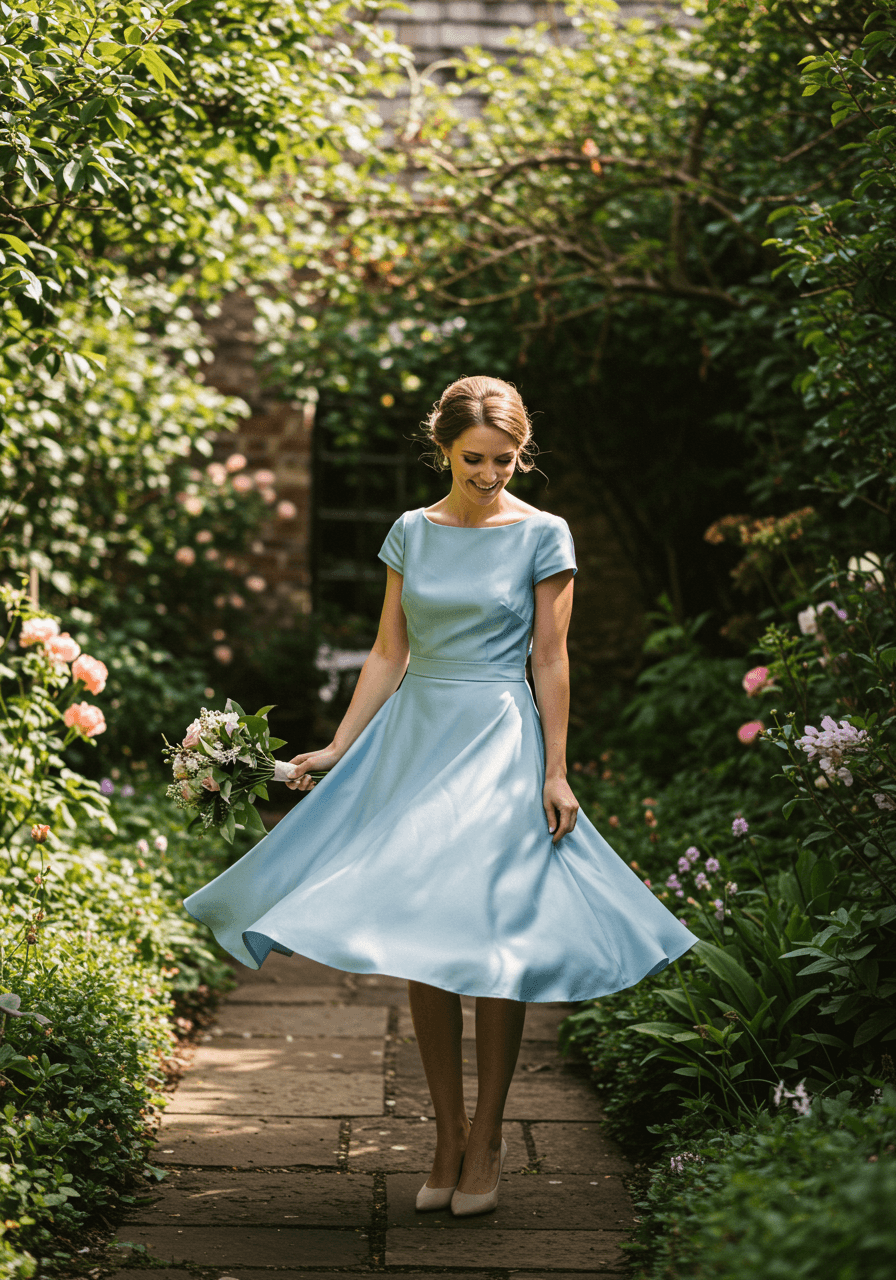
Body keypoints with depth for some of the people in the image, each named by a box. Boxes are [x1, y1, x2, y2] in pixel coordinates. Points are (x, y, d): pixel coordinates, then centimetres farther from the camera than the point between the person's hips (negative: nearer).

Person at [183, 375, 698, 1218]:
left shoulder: (542, 537, -2)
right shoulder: (411, 533, 7)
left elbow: (550, 661, -3)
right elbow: (388, 655, 9)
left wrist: (556, 772, -7)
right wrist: (337, 749, 4)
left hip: (498, 745, -4)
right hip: (412, 737, 4)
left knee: (488, 945, -3)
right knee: (419, 946, 3)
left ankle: (486, 1138, 11)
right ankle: (448, 1140, 13)